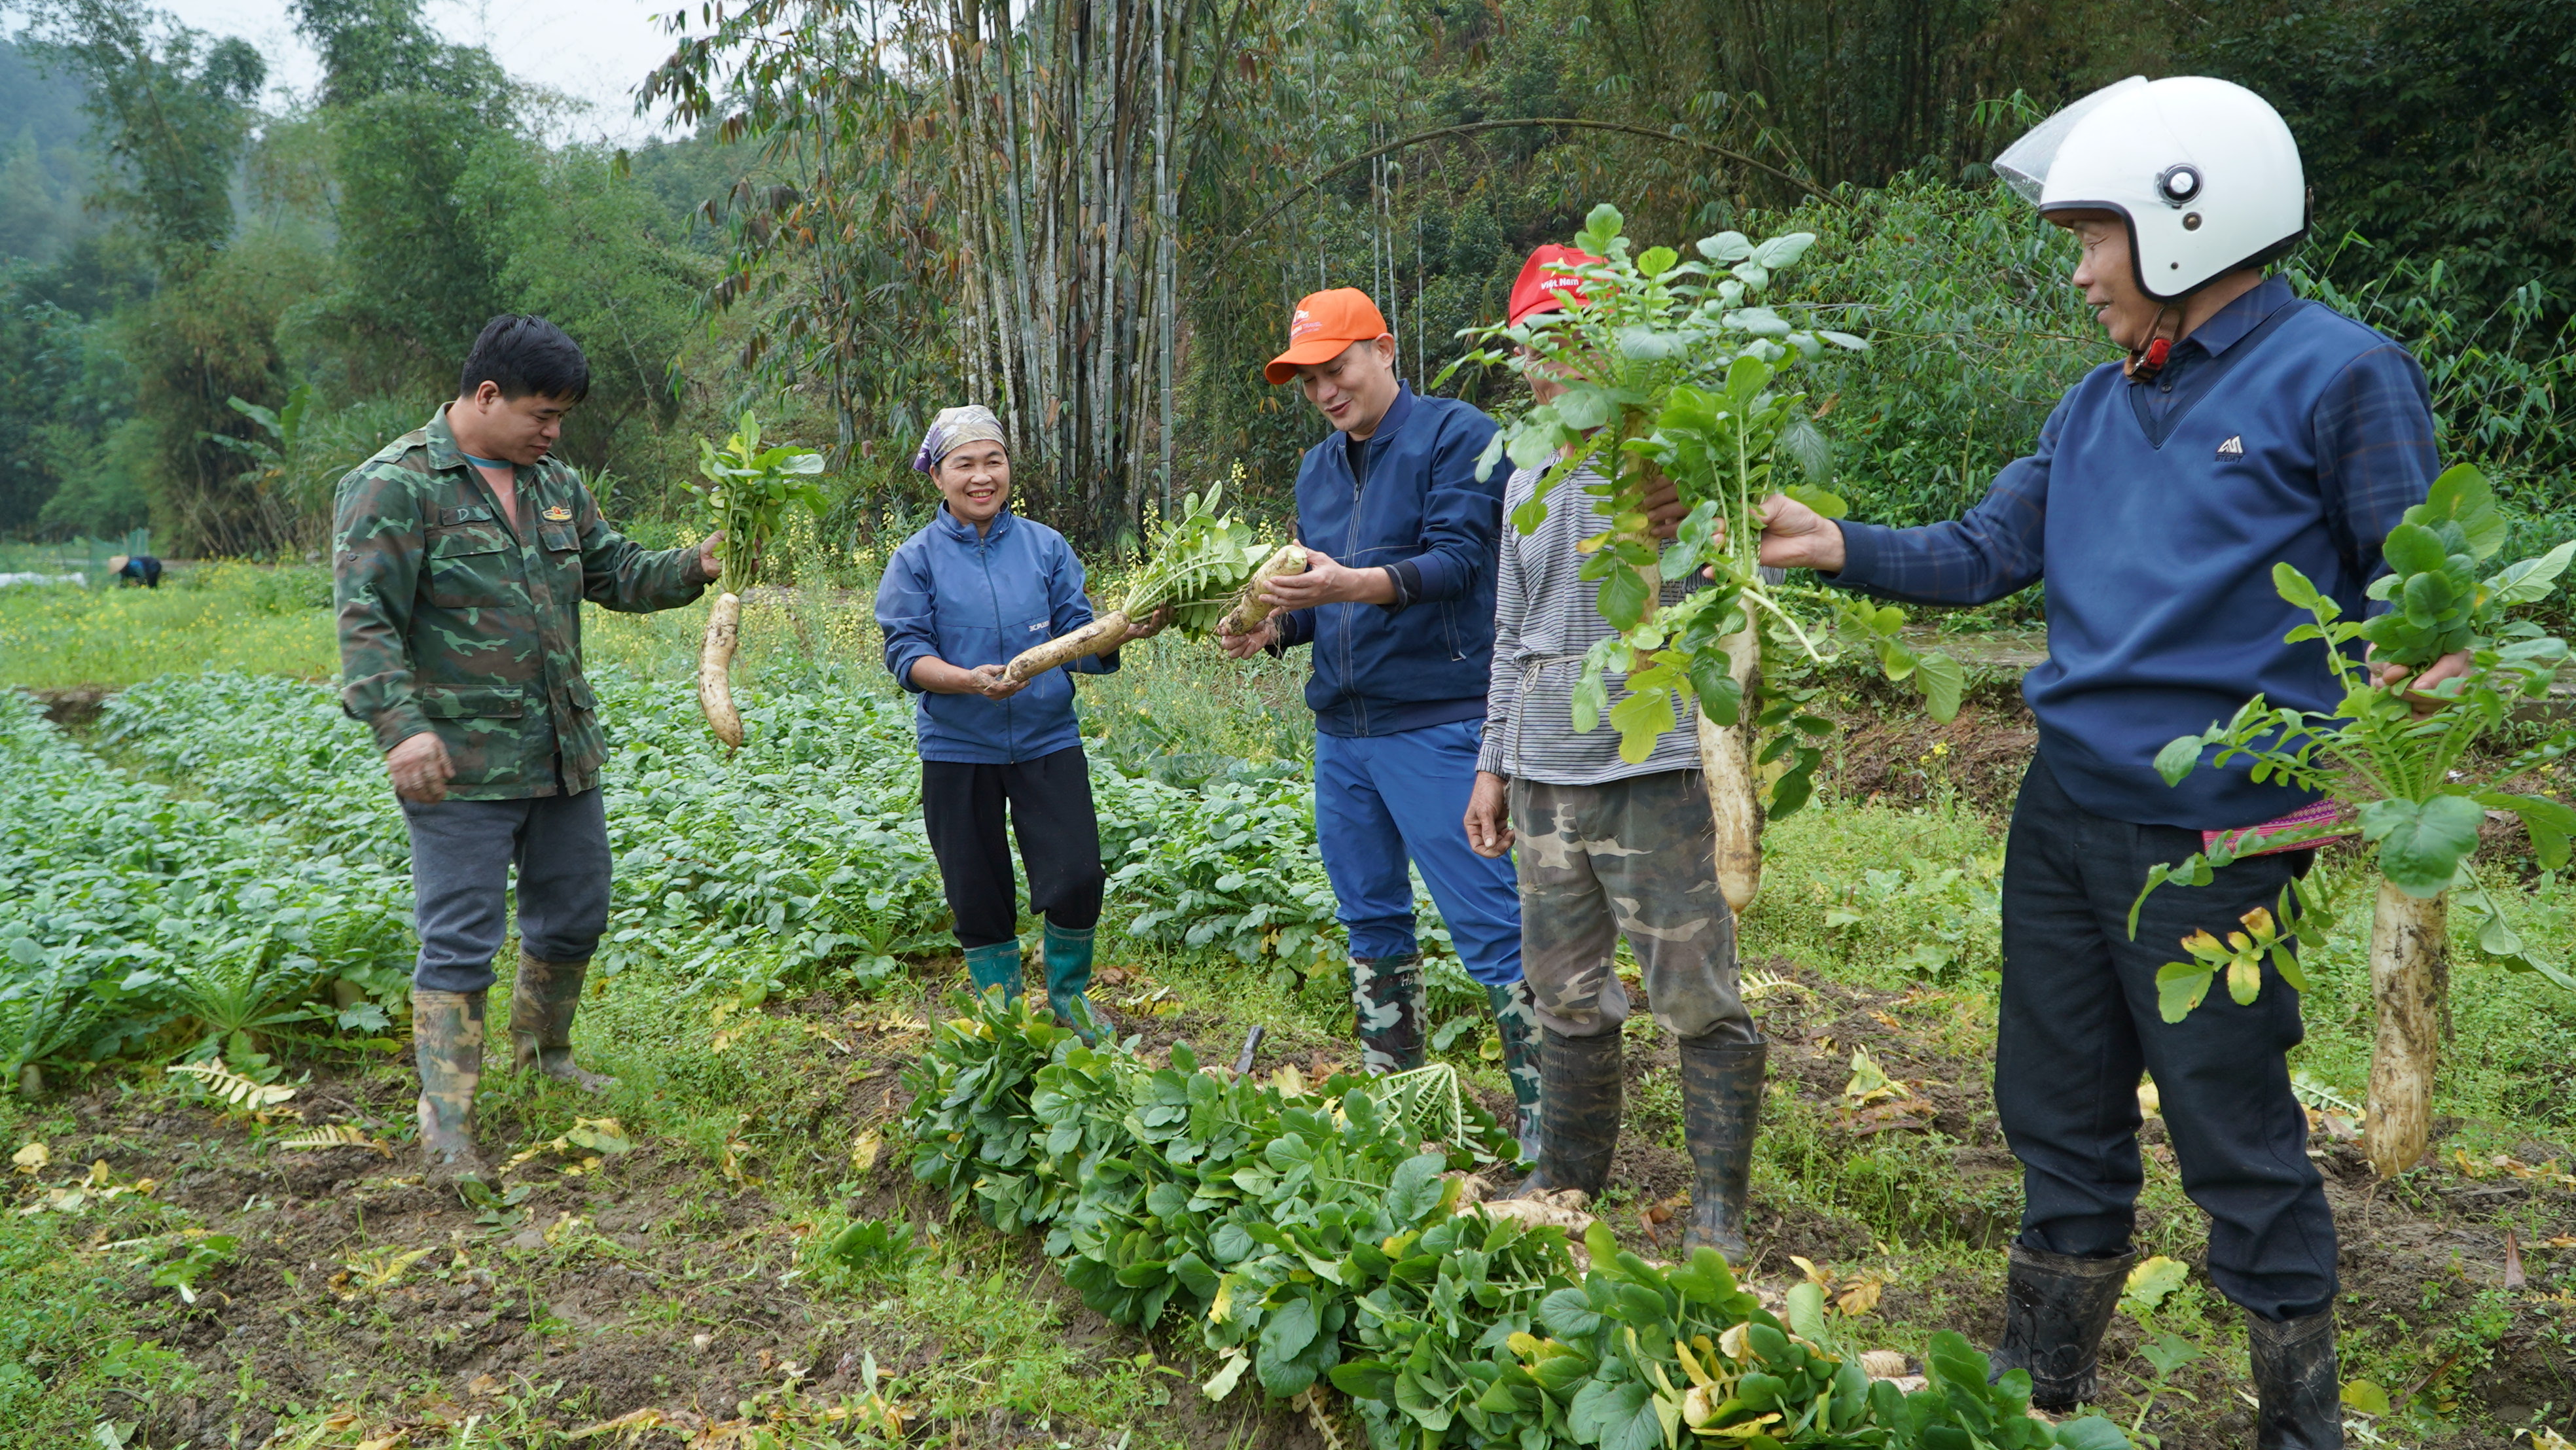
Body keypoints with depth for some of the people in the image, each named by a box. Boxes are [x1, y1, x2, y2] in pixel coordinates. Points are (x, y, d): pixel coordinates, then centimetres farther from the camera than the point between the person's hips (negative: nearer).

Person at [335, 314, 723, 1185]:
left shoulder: (555, 483, 12)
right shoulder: (394, 486, -11)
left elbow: (615, 573, 17)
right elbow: (367, 619, -17)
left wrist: (693, 570, -2)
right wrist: (401, 725, -28)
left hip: (563, 754, 8)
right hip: (459, 767, -7)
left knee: (575, 916, 19)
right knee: (460, 943, -2)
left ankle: (543, 1050, 43)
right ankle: (446, 1123, 8)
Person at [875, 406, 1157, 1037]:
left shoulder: (1047, 546, 3)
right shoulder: (917, 559, -1)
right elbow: (906, 653, -9)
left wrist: (1125, 631, -21)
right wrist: (970, 681, -27)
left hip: (1047, 742, 1)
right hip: (958, 750, 0)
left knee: (1077, 878, -7)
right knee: (978, 895, 8)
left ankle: (1068, 995, 21)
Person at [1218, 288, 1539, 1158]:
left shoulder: (1456, 435, -7)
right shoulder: (1317, 468, 16)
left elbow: (1457, 560, -18)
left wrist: (1356, 583, -33)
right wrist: (1273, 629, -1)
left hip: (1436, 726, -8)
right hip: (1342, 727, 8)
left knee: (1490, 926, -8)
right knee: (1371, 919, 16)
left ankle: (1544, 1126, -1)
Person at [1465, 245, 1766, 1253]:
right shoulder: (1528, 480, 16)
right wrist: (1494, 764, 19)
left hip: (1653, 771, -6)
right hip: (1542, 778, 6)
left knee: (1696, 1000, 0)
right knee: (1565, 998, 15)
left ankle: (1719, 1212, 13)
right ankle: (1568, 1182, 30)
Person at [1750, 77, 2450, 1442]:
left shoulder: (2336, 377, -8)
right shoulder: (2097, 408, 11)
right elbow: (1983, 553, 11)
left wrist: (2414, 677, -25)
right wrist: (1839, 547, -2)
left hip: (2208, 832, -7)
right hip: (2064, 811, 7)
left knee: (2234, 1125, 6)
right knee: (2057, 1099, 17)